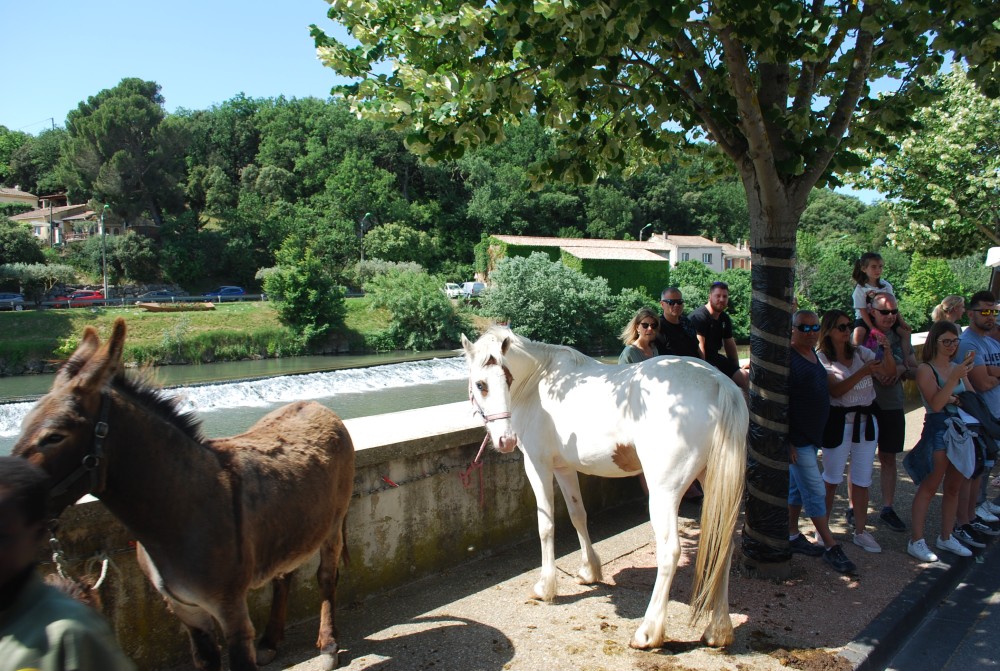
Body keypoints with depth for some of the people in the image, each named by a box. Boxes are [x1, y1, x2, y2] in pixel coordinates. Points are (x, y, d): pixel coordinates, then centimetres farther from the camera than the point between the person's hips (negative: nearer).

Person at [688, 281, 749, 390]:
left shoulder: (725, 319, 12)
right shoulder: (699, 317, -17)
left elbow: (730, 345, 19)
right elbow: (699, 346, -25)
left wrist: (736, 368, 18)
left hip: (714, 357, 9)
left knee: (744, 377, 1)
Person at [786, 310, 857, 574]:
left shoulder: (813, 354, 10)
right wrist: (787, 441, -21)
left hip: (813, 435, 9)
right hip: (797, 438, -9)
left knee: (797, 487, 17)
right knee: (815, 491, -3)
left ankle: (792, 537, 28)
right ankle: (830, 547, 7)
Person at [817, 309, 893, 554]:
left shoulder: (860, 353, 6)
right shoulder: (822, 359, -7)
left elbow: (891, 371, 3)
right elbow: (836, 390, -19)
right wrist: (863, 372, -29)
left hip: (866, 420, 5)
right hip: (839, 422, -5)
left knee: (862, 479, 9)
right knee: (832, 479, 5)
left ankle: (860, 531, 18)